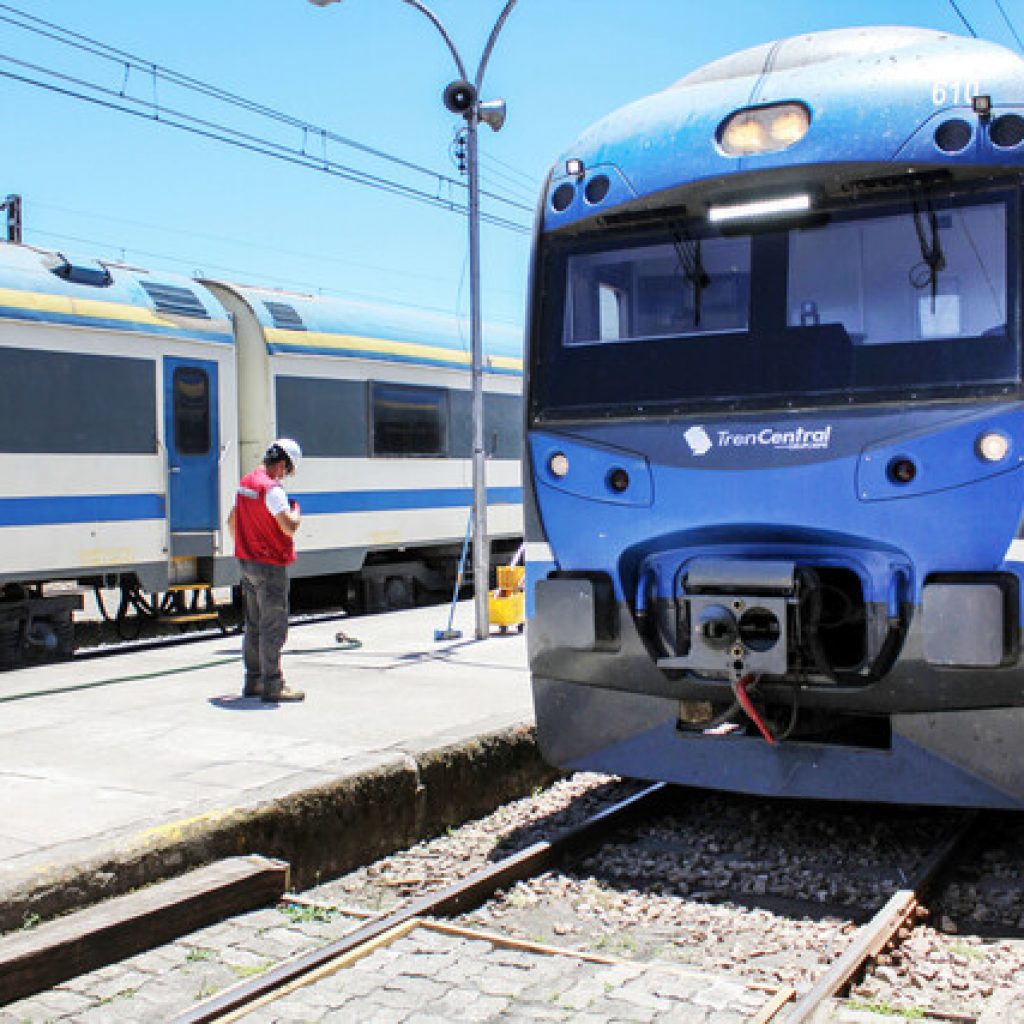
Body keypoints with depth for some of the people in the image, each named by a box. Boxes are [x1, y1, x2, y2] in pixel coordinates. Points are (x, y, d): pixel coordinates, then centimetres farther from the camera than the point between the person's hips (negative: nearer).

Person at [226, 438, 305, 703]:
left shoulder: (246, 482, 11)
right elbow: (289, 527, -25)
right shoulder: (272, 488, -18)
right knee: (274, 627, -4)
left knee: (254, 625, 15)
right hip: (269, 566, -9)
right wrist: (296, 509, -4)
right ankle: (272, 686, -3)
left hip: (247, 562, 9)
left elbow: (232, 522, 20)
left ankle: (254, 681, 22)